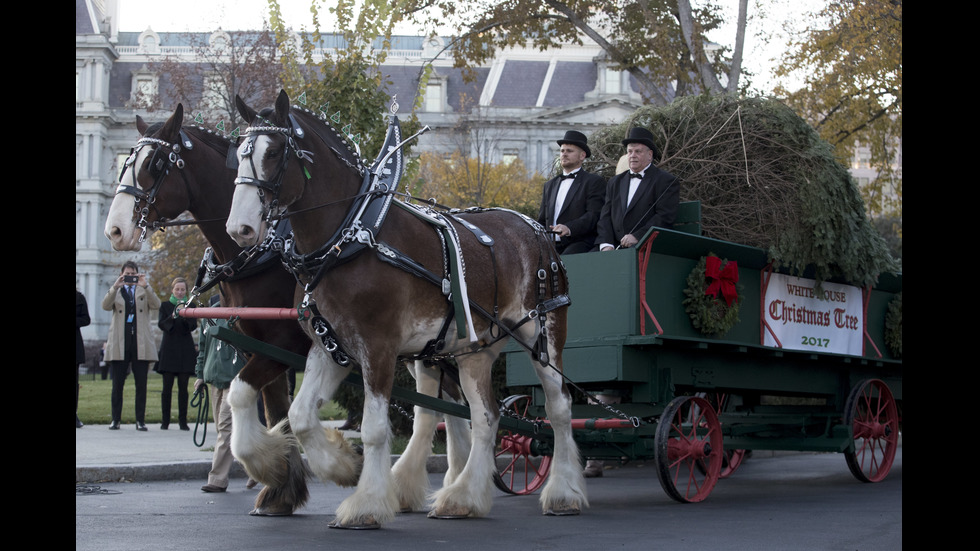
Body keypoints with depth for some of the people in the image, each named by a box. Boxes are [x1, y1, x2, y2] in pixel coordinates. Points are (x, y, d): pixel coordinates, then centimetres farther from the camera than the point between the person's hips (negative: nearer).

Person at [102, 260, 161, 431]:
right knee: (117, 385, 1)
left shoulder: (144, 291, 12)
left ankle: (140, 420, 4)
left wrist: (145, 286, -17)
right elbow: (105, 306, -7)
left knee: (141, 385, 0)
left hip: (140, 345, 0)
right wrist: (115, 287, -20)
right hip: (119, 345, 0)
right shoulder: (115, 292, 12)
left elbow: (156, 305, -6)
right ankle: (115, 420, 7)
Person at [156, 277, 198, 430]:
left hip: (185, 349, 1)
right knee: (167, 387, -2)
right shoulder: (165, 306, 8)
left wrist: (186, 316, -22)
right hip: (169, 348, -1)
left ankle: (183, 421, 2)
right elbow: (161, 325, -5)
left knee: (183, 387, -1)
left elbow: (193, 326, -2)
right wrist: (173, 316, -23)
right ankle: (165, 421, 2)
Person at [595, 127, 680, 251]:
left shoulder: (666, 180, 4)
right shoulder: (616, 182, 23)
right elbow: (606, 216, 13)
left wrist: (637, 237, -17)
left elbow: (665, 218, -7)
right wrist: (606, 244, -5)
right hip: (616, 248, 5)